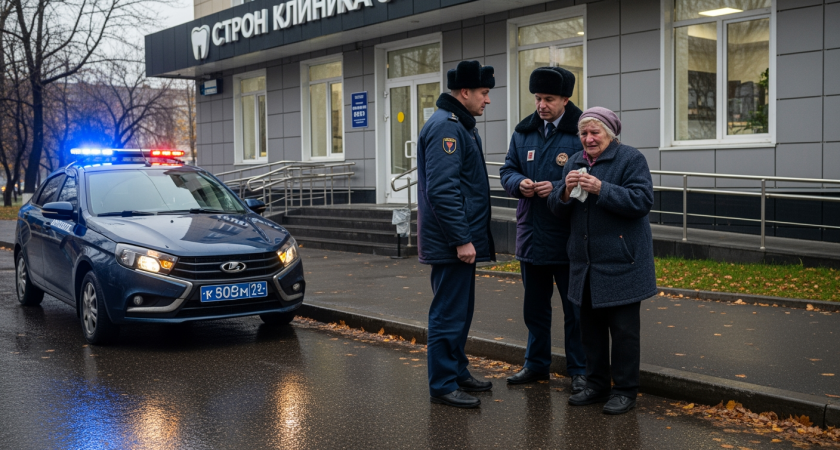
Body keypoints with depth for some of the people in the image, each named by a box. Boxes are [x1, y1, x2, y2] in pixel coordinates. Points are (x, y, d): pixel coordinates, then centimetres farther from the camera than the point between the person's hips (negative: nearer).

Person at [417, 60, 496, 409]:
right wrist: (461, 239, -23)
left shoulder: (459, 125, 17)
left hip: (460, 241, 11)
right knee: (449, 313, -4)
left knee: (459, 311, 18)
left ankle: (457, 373, 29)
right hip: (451, 244, -11)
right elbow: (442, 190, -24)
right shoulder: (445, 127, -16)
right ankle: (443, 385, 5)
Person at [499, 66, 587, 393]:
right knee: (535, 306, 17)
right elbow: (507, 170, 12)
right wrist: (519, 183, -10)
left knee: (574, 309, 6)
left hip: (569, 239, -5)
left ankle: (579, 371, 19)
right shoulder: (524, 132, 8)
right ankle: (536, 364, 32)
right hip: (531, 235, 6)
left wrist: (558, 188, -22)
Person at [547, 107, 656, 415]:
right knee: (590, 325, 13)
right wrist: (565, 190, -12)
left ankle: (625, 390, 12)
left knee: (623, 328, 1)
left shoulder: (631, 159, -6)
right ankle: (596, 385, 25)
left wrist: (601, 189, -24)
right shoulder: (575, 162, 13)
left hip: (620, 262, -6)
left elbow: (642, 201, -18)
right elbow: (558, 210, 10)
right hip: (585, 262, 6)